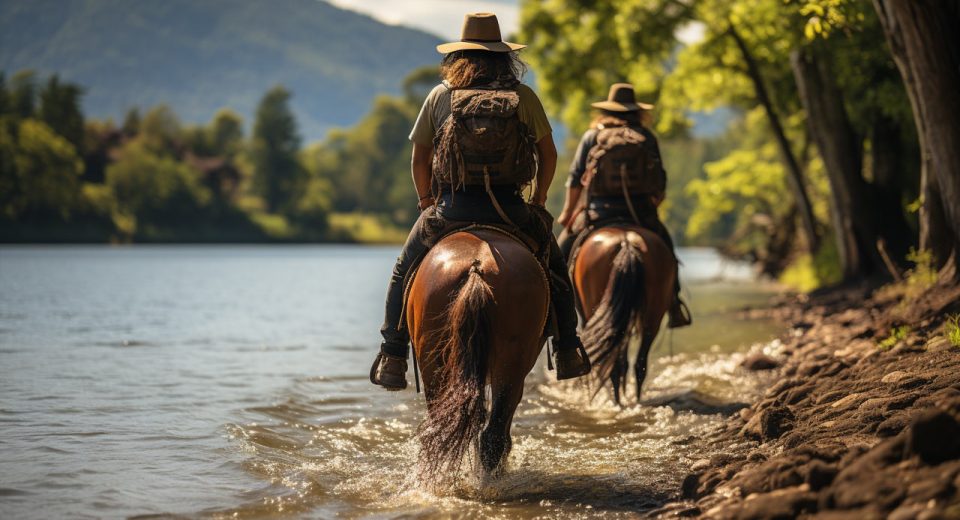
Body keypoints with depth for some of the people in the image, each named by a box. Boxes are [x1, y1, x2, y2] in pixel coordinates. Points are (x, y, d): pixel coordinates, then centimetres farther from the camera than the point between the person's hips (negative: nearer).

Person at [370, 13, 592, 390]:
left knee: (405, 270, 20)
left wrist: (427, 203, 20)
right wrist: (538, 201, 22)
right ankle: (568, 351, 20)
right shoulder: (524, 97, 3)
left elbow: (419, 159, 7)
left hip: (451, 208, 0)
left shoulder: (440, 95, 3)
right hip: (510, 209, 0)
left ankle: (392, 358, 12)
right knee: (554, 264, 24)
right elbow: (549, 155, 9)